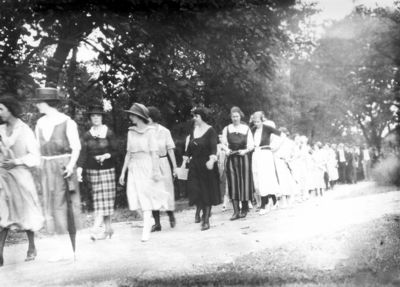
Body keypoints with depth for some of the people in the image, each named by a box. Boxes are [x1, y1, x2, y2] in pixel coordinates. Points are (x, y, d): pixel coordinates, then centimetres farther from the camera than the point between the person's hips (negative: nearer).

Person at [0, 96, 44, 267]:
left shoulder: (25, 131, -6)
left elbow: (35, 156, -5)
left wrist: (16, 161, -16)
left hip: (20, 176, -3)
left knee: (26, 213, 7)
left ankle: (32, 248, 25)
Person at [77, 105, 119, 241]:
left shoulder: (109, 134, -2)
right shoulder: (87, 136, 3)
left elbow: (116, 152, -1)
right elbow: (83, 153, -6)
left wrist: (106, 156, -21)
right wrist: (79, 168, -20)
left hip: (107, 169, -3)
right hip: (92, 170, 3)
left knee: (103, 200, -9)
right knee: (99, 200, 5)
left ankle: (95, 229, -14)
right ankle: (108, 229, 15)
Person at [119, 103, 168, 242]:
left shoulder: (150, 131, -4)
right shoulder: (131, 132, 12)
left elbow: (154, 153, -7)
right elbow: (128, 153, 13)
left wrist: (155, 170, -12)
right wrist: (123, 172, 11)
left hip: (147, 166, -5)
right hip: (134, 167, 5)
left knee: (145, 197, -7)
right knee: (134, 197, -3)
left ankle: (146, 229, -5)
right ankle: (148, 222, 18)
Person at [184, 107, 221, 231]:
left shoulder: (210, 131, -7)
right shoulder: (194, 131, 10)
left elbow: (214, 147, -19)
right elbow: (189, 149, 14)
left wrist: (212, 159, -34)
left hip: (206, 165, -4)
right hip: (194, 165, 4)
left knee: (207, 192, 2)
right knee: (195, 190, -6)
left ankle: (206, 220, 10)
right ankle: (198, 211, 18)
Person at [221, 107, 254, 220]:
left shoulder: (246, 129, 3)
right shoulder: (227, 129, 6)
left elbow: (251, 145, 2)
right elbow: (223, 143, 9)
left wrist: (245, 150, -16)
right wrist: (226, 149, -11)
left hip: (244, 157, -1)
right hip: (231, 158, 1)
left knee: (244, 182, 1)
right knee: (233, 183, -4)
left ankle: (244, 209, 13)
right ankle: (236, 211, -4)